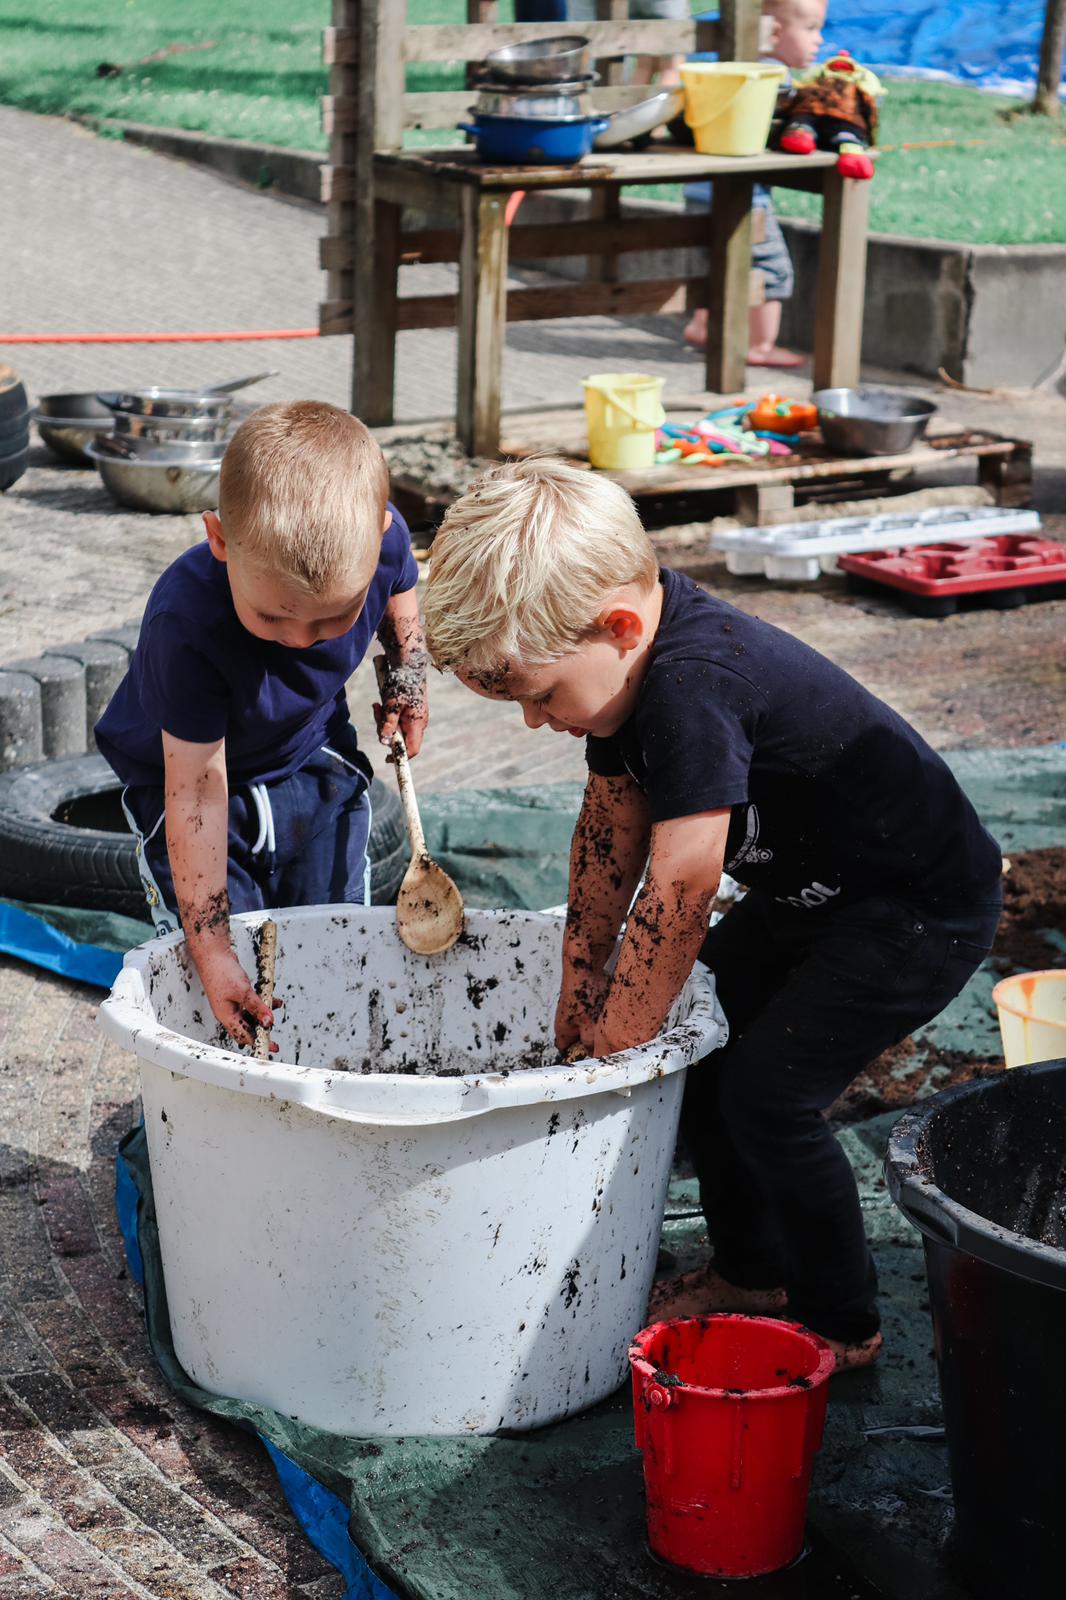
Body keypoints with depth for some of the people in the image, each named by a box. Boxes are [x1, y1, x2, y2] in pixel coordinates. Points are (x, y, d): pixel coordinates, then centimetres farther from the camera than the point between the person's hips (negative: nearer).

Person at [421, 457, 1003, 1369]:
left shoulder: (696, 686, -35)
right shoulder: (639, 662, -5)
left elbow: (681, 891, -33)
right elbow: (611, 827, 6)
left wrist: (613, 1047, -22)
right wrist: (580, 990, 9)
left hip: (921, 910, -10)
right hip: (810, 891, 10)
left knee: (769, 1093, -11)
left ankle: (844, 1327, 7)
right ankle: (751, 1271, 29)